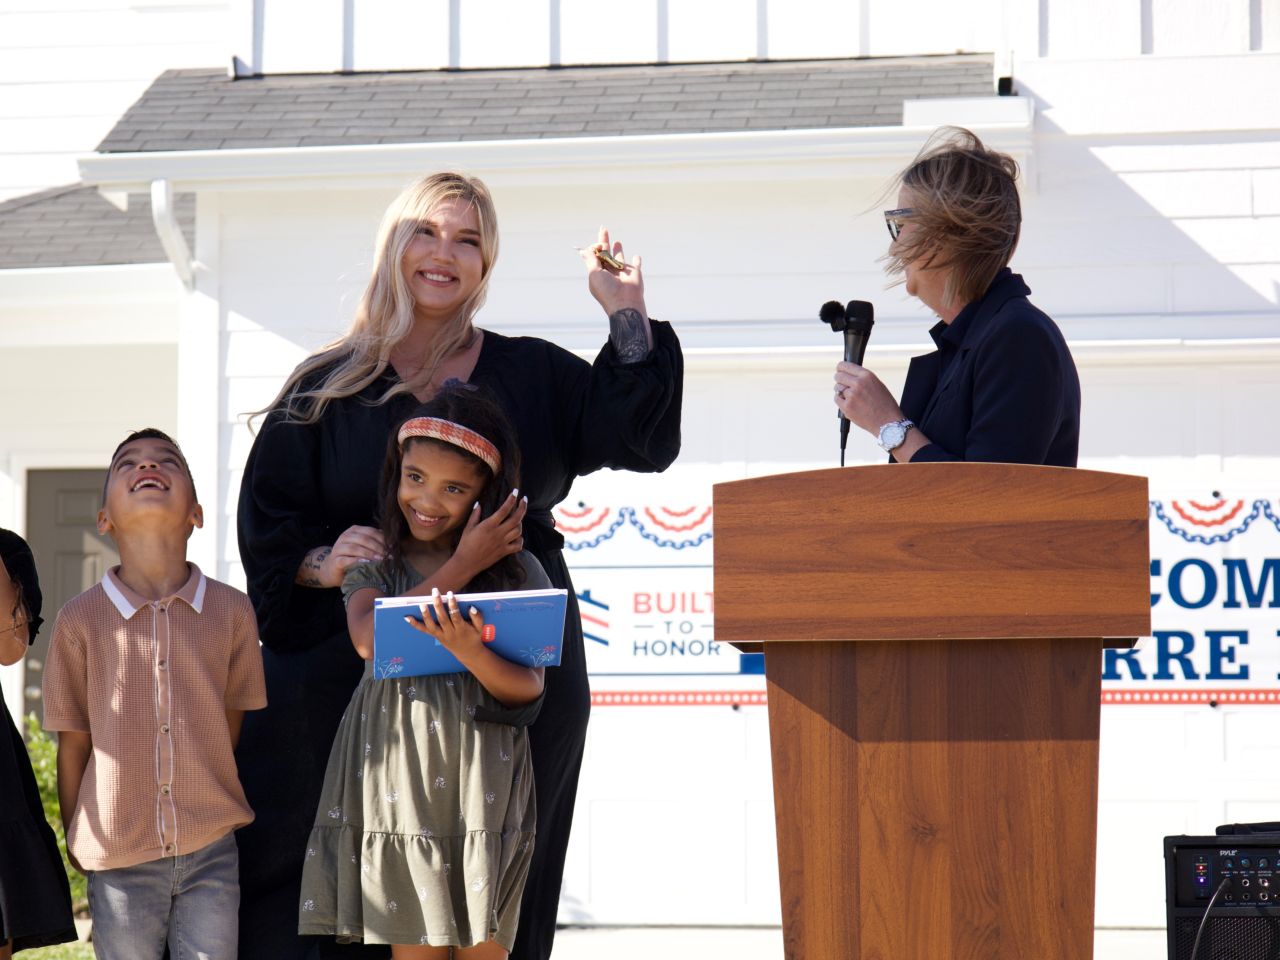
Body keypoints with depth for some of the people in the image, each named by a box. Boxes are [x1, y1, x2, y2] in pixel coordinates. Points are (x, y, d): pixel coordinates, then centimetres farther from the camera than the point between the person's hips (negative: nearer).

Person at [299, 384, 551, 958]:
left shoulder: (515, 571, 3)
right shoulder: (373, 560, 7)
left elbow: (528, 687, -4)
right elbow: (369, 640, -13)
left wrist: (471, 653, -26)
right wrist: (462, 565, -9)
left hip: (482, 784, -1)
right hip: (397, 777, 1)